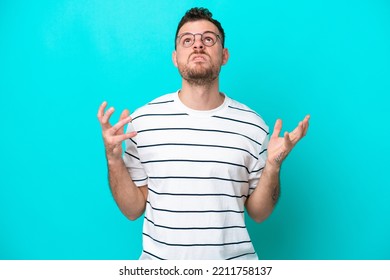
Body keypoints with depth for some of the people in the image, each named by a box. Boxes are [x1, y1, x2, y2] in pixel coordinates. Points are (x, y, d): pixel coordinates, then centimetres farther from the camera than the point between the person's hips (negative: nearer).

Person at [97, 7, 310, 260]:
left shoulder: (252, 125, -7)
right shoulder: (143, 120, -8)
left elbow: (259, 213, -1)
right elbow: (133, 209, -3)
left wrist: (273, 166, -15)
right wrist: (114, 159, -16)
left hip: (234, 259, 1)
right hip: (159, 259, 0)